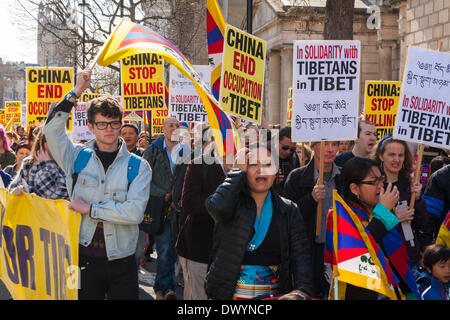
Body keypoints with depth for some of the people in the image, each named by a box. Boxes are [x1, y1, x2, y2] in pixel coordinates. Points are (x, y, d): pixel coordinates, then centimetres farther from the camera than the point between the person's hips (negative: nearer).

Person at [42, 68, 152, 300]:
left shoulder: (138, 166, -1)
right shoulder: (78, 157, 5)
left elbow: (135, 212, -14)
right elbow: (51, 128, -9)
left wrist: (90, 209, -12)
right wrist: (77, 92, -11)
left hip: (122, 263, -1)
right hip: (84, 259, 1)